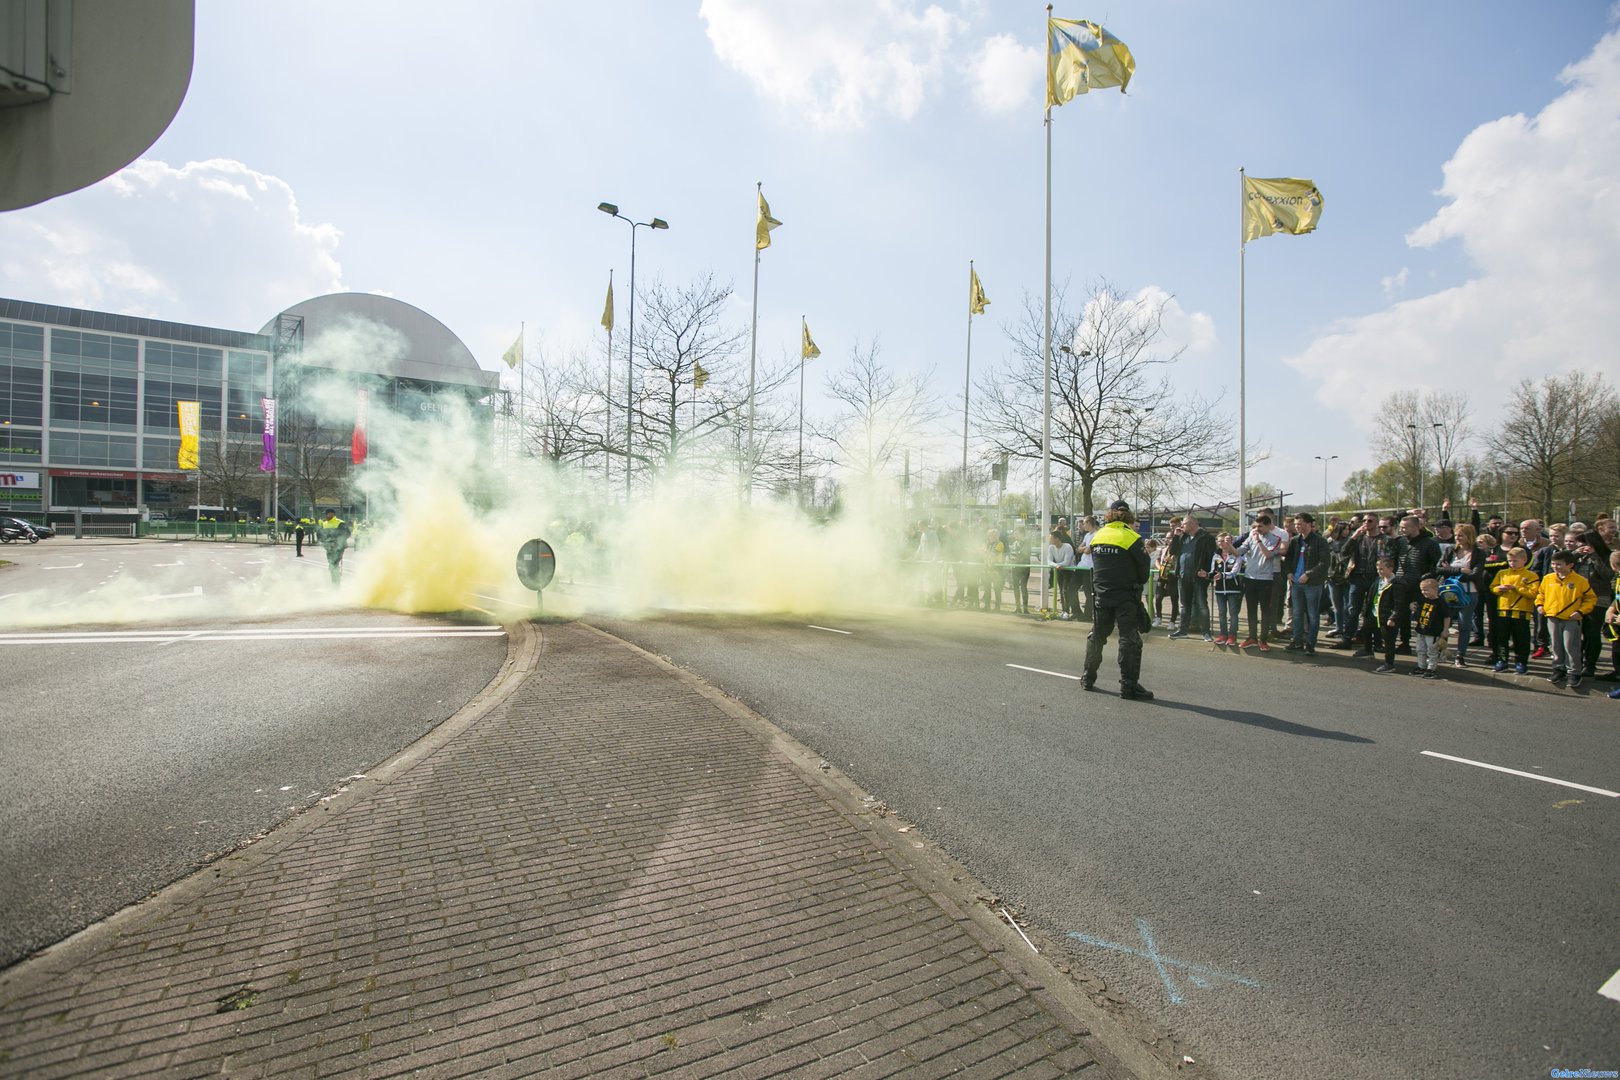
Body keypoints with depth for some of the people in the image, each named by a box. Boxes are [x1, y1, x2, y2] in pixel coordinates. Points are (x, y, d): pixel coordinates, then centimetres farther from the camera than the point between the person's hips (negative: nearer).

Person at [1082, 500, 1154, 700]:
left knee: (1096, 636, 16)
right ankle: (1129, 685, -3)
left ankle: (1088, 678, 23)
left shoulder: (1097, 536, 4)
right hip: (1126, 597, -5)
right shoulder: (1131, 537, -11)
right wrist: (1138, 584, 13)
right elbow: (1143, 566, -5)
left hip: (1101, 596, 5)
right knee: (1130, 640, -1)